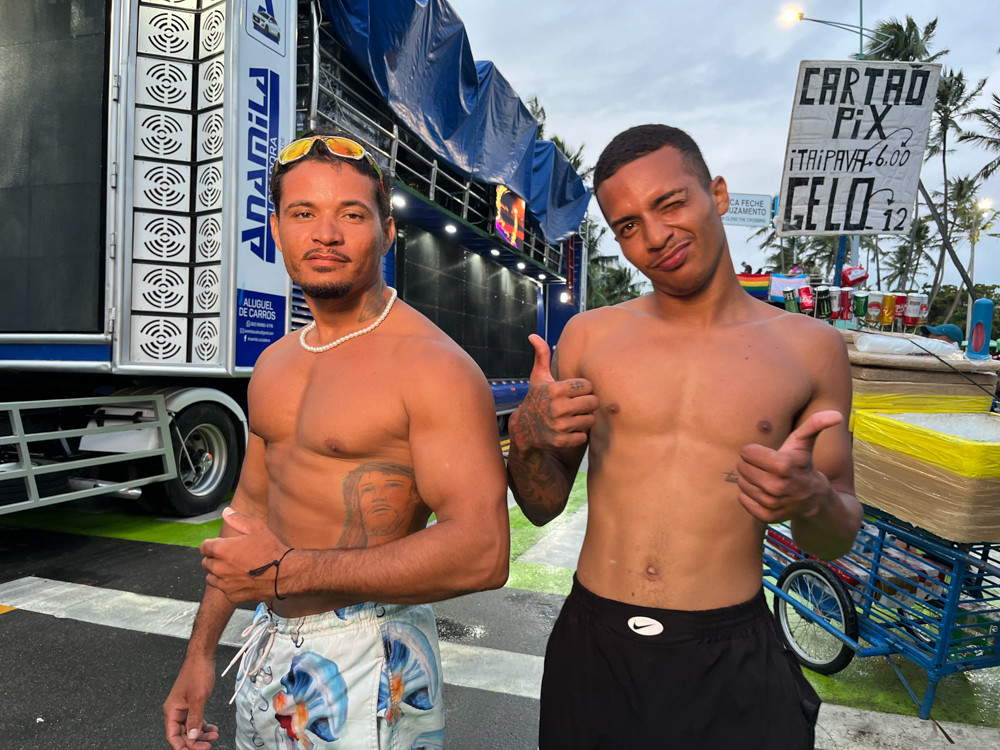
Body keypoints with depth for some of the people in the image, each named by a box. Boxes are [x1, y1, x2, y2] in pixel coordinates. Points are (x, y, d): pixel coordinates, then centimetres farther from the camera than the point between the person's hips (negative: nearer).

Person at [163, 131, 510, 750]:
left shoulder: (434, 367, -20)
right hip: (268, 650, 7)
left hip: (368, 665, -7)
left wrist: (288, 571, -23)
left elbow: (482, 552, -27)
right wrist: (201, 651, 16)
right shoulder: (274, 365, 6)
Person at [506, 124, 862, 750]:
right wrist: (526, 438, -17)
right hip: (592, 649, 2)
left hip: (730, 661, -1)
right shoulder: (589, 336, -2)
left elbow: (837, 542, 4)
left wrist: (813, 501, -19)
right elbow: (543, 507, 4)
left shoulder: (810, 348, -4)